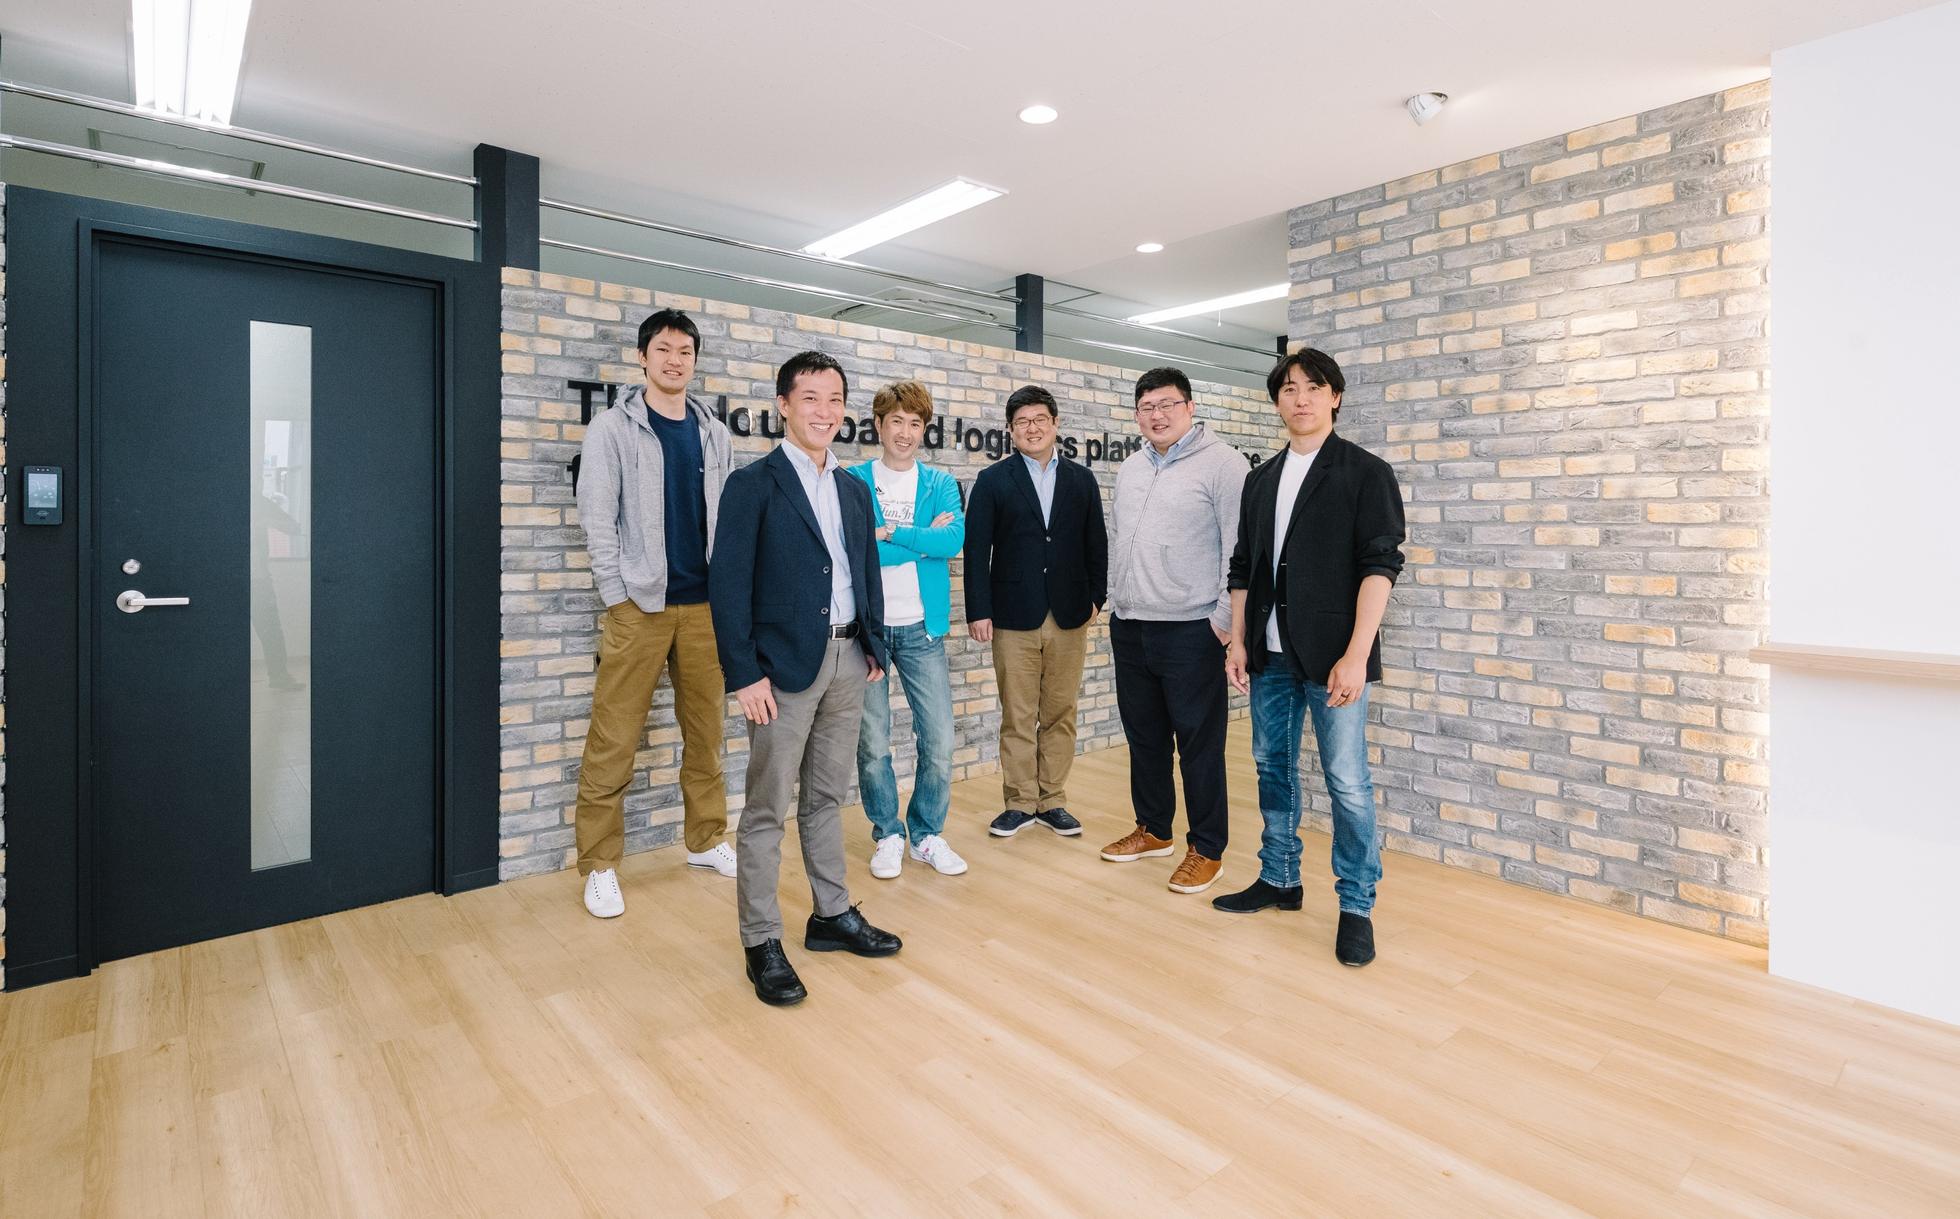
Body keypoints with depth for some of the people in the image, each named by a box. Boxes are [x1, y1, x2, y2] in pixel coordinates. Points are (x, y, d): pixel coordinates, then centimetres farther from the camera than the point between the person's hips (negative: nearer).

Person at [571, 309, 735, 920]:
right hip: (638, 602, -4)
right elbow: (597, 518, -5)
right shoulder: (612, 427, -1)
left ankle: (705, 840, 26)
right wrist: (617, 597, -9)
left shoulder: (712, 432, 11)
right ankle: (599, 864, 11)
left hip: (704, 604, 4)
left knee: (706, 732, 11)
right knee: (613, 742, -1)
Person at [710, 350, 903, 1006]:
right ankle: (762, 941, 15)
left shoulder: (853, 489, 13)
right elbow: (728, 583, -11)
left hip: (848, 661, 6)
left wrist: (875, 646, 11)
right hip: (786, 663, -6)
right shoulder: (754, 483, -6)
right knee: (768, 808, 3)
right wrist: (744, 673, -15)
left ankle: (832, 914, 29)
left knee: (826, 797, 17)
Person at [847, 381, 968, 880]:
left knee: (939, 742, 3)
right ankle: (887, 835, 26)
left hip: (922, 628, 2)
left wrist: (889, 532, -16)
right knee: (872, 743, 6)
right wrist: (923, 539, -11)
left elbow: (954, 540, -11)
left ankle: (927, 834, 24)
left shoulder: (941, 484, 7)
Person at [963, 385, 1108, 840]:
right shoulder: (992, 481, 2)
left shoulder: (1081, 480, 9)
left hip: (1069, 617, 2)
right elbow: (976, 549, -2)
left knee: (1060, 715, 8)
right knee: (1017, 718, 4)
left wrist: (1096, 596, 4)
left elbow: (1096, 544, 11)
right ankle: (1019, 803, 16)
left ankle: (1053, 801, 20)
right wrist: (978, 611, -8)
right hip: (1014, 618, -2)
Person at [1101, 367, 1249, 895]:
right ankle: (1153, 829, 33)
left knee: (1199, 744, 3)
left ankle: (1206, 850, 17)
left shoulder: (1222, 463, -8)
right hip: (1129, 628, 7)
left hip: (1190, 630, -7)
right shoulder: (1129, 469, 14)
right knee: (1144, 737, 17)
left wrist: (1225, 619, -15)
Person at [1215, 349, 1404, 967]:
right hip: (1270, 657, 5)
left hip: (1332, 658, -5)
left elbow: (1380, 565, -10)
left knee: (1347, 782, 0)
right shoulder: (1261, 480, 13)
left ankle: (1357, 905, 14)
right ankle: (1279, 879, 29)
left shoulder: (1365, 473, -2)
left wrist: (1356, 654, -18)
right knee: (1273, 769, 13)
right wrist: (1238, 641, 8)